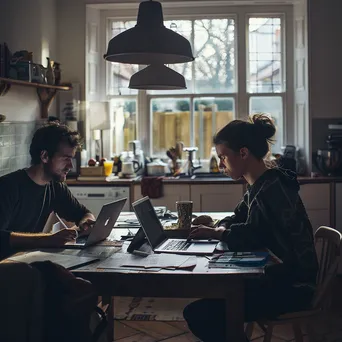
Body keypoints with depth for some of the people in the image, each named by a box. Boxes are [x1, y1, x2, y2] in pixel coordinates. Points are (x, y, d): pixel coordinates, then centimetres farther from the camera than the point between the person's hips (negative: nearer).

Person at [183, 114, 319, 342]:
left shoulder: (271, 189, -20)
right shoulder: (261, 186, 12)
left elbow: (251, 237, -27)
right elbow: (239, 219, 20)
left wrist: (216, 233, -11)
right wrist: (219, 227, -2)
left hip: (291, 286, -10)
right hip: (278, 276, 10)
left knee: (198, 314, -16)